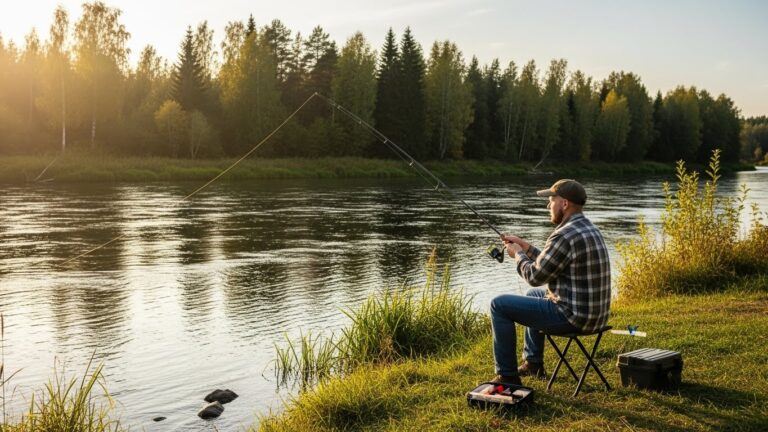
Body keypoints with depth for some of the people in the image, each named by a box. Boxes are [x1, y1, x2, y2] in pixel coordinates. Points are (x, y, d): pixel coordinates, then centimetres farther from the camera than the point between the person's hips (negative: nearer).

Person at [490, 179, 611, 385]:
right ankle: (533, 364, 39)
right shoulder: (589, 228, 11)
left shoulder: (565, 236, -21)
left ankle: (507, 375, 5)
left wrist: (518, 255, 4)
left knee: (499, 305, -2)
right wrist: (526, 247, 17)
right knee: (533, 296, 34)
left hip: (573, 316, -10)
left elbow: (535, 277, -13)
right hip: (594, 313, 10)